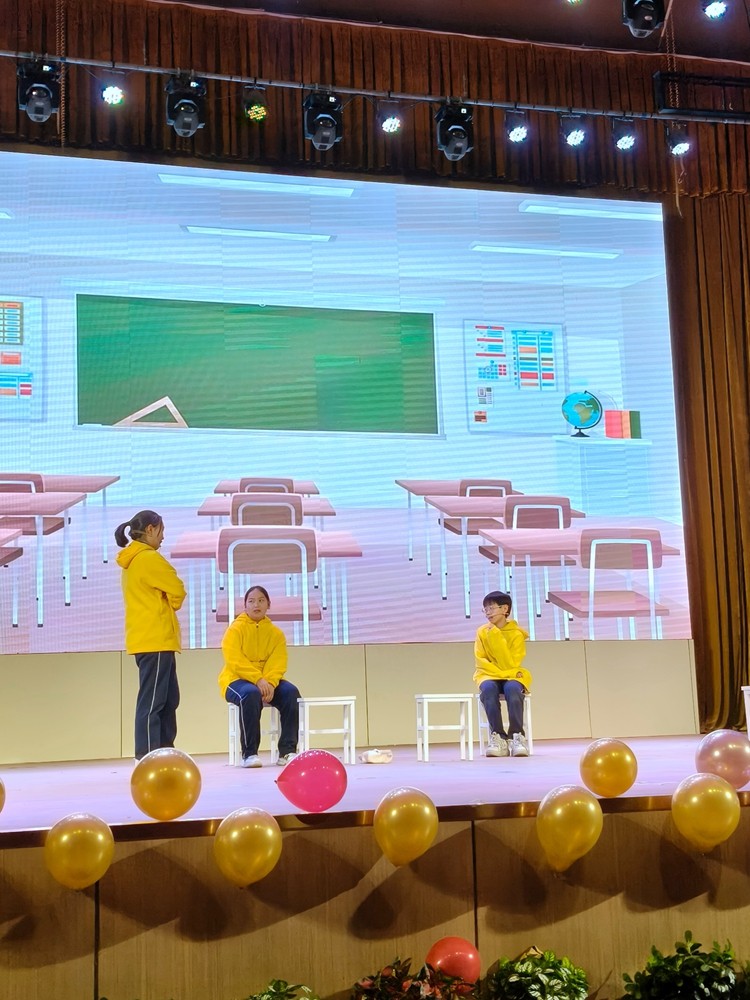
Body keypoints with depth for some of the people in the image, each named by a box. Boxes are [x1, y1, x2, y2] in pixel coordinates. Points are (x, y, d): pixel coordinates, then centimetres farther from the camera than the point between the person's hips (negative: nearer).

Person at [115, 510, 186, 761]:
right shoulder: (148, 558, -13)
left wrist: (166, 607, 6)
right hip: (155, 639, -10)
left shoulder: (132, 560, 17)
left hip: (148, 638, 10)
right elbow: (177, 590, -12)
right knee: (152, 701, -9)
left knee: (168, 698, 13)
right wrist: (171, 606, 7)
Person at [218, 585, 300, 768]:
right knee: (251, 694, -37)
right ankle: (249, 754, -29)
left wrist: (270, 684, -26)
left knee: (291, 692, -24)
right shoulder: (235, 629, -4)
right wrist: (257, 680, -29)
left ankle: (287, 751, -20)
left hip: (267, 682, 4)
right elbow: (235, 661, -17)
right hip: (236, 680, -4)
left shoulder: (276, 633, 6)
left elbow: (278, 664, -5)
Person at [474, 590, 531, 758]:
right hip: (489, 676, 1)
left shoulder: (517, 634, -5)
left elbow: (510, 665, -14)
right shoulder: (482, 631, 2)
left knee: (512, 689, -37)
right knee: (489, 689, -34)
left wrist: (497, 638, -19)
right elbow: (481, 661, 0)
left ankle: (517, 736, -32)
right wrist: (498, 672, -16)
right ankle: (499, 738, -31)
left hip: (512, 676, -1)